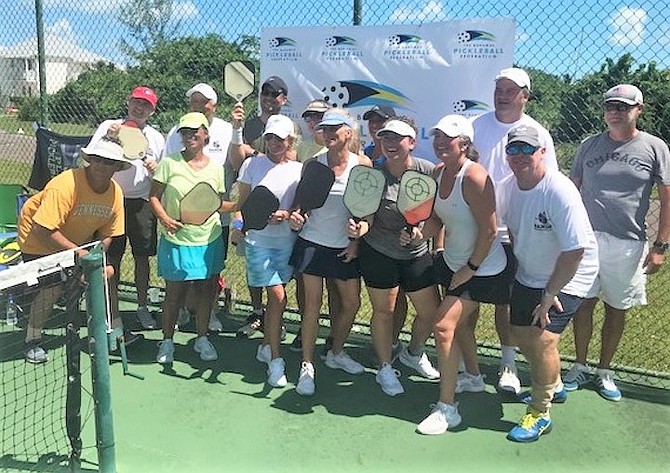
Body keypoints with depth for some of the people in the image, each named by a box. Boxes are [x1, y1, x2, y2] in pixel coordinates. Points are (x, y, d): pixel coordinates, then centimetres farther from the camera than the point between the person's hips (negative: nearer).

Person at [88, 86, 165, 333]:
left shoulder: (156, 137, 8)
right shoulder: (109, 126, 2)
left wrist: (155, 168, -10)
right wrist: (107, 138, -20)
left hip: (142, 203, 2)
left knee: (142, 256, 9)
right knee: (112, 259, 3)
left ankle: (142, 306, 26)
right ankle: (113, 314, 14)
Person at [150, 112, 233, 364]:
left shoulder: (216, 168, 4)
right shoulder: (169, 163, -4)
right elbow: (154, 196, -3)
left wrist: (238, 206, -7)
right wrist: (164, 218, -19)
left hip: (209, 241, 3)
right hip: (176, 241, -3)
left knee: (206, 290, 10)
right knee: (174, 293, 5)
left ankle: (202, 338, 28)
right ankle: (167, 340, 24)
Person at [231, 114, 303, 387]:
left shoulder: (299, 170, 2)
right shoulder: (252, 165, 0)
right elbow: (243, 202, 5)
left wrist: (286, 215, -15)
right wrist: (238, 227, -9)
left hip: (287, 241, 3)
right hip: (258, 240, -2)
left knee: (275, 297, 12)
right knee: (277, 296, -9)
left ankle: (265, 346, 32)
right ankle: (275, 360, 3)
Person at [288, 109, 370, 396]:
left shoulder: (363, 165, -3)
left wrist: (357, 240, -4)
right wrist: (296, 216, -17)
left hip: (345, 248, 1)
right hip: (313, 243, -1)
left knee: (352, 303, 9)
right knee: (313, 304, 1)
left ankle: (336, 353, 33)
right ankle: (307, 366, 12)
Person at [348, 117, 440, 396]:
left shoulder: (428, 172, -10)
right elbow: (367, 219, -13)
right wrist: (359, 228, -33)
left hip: (416, 254, 2)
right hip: (378, 253, -2)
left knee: (431, 312, 8)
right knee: (384, 310, 6)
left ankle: (413, 354, 39)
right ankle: (385, 369, 27)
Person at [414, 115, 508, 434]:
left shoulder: (474, 177, -25)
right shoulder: (440, 174, 0)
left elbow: (489, 230, -24)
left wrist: (470, 268, -18)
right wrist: (420, 233, -14)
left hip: (481, 269, -9)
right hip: (452, 262, 9)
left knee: (444, 326, -15)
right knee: (460, 322, 23)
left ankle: (447, 409, -3)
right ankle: (473, 377, 49)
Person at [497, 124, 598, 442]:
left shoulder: (560, 192, -28)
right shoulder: (507, 187, -6)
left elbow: (575, 251, -28)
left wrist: (549, 295, -22)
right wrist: (518, 266, 11)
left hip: (567, 277, -7)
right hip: (528, 275, 8)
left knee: (542, 338, -17)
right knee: (520, 334, 14)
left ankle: (539, 414, 4)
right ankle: (552, 385, 42)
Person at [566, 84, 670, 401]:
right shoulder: (589, 146, 6)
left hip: (628, 244, -1)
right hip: (586, 238, 2)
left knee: (617, 309, 9)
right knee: (583, 303, 6)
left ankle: (605, 371, 25)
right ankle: (580, 367, 22)